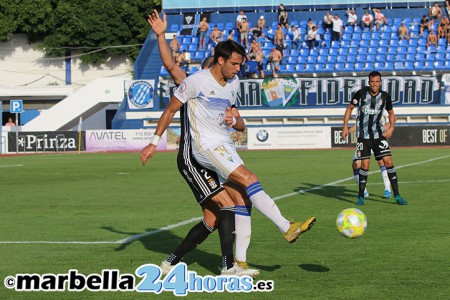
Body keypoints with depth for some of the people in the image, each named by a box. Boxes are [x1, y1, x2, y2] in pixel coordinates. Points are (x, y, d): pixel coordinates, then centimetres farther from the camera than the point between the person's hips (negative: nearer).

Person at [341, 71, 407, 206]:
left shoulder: (385, 97, -2)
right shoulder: (361, 93, -8)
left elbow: (391, 113, 15)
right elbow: (350, 108, 5)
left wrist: (391, 128, 0)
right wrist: (345, 126, -3)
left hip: (378, 134, 2)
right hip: (363, 135, -2)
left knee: (388, 162, -7)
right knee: (365, 165, -6)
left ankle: (397, 196, -1)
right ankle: (361, 196, 10)